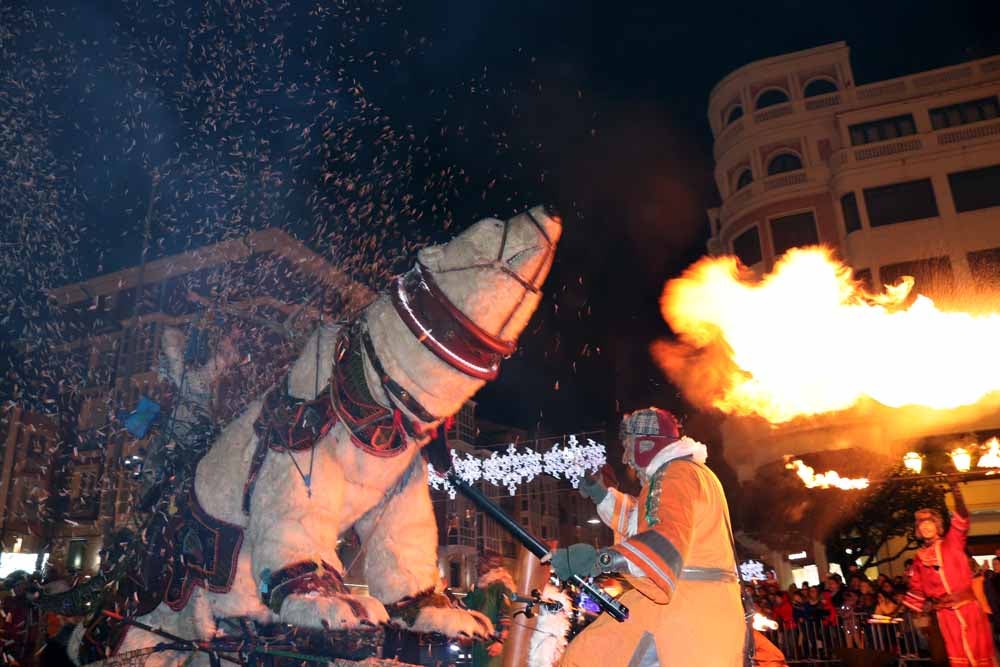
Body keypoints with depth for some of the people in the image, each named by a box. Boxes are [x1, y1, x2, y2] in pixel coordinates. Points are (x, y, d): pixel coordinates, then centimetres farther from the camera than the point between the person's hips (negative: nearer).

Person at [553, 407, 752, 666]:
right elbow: (642, 523, 37)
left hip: (694, 608, -10)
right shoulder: (669, 476, 22)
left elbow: (668, 538, -31)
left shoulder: (679, 473, -13)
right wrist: (602, 496, 27)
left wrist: (600, 558, -43)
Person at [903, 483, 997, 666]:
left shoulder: (952, 542, 3)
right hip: (945, 613, 2)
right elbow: (916, 588, 18)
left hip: (969, 606, -2)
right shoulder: (920, 557, 11)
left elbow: (962, 520, -14)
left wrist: (955, 491, -29)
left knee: (981, 651, 2)